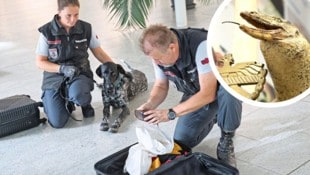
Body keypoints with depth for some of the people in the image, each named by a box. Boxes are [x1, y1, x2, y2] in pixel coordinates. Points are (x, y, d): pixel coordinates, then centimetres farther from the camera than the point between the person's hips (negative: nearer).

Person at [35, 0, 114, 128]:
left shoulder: (86, 28, -5)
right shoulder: (47, 32, -10)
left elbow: (99, 53, 7)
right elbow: (40, 62, -5)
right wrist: (62, 68, -20)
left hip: (80, 74, 0)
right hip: (55, 77, 0)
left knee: (78, 95, -37)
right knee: (57, 122, -14)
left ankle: (85, 102, 2)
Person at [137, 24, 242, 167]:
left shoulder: (201, 45, -36)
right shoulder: (159, 53, -17)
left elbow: (208, 93, -37)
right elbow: (161, 86, -1)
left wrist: (171, 113, -39)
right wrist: (149, 105, -23)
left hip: (220, 85, -5)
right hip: (195, 95, 5)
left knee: (228, 93, -40)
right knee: (182, 142, -4)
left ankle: (226, 142, -13)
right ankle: (211, 118, 24)